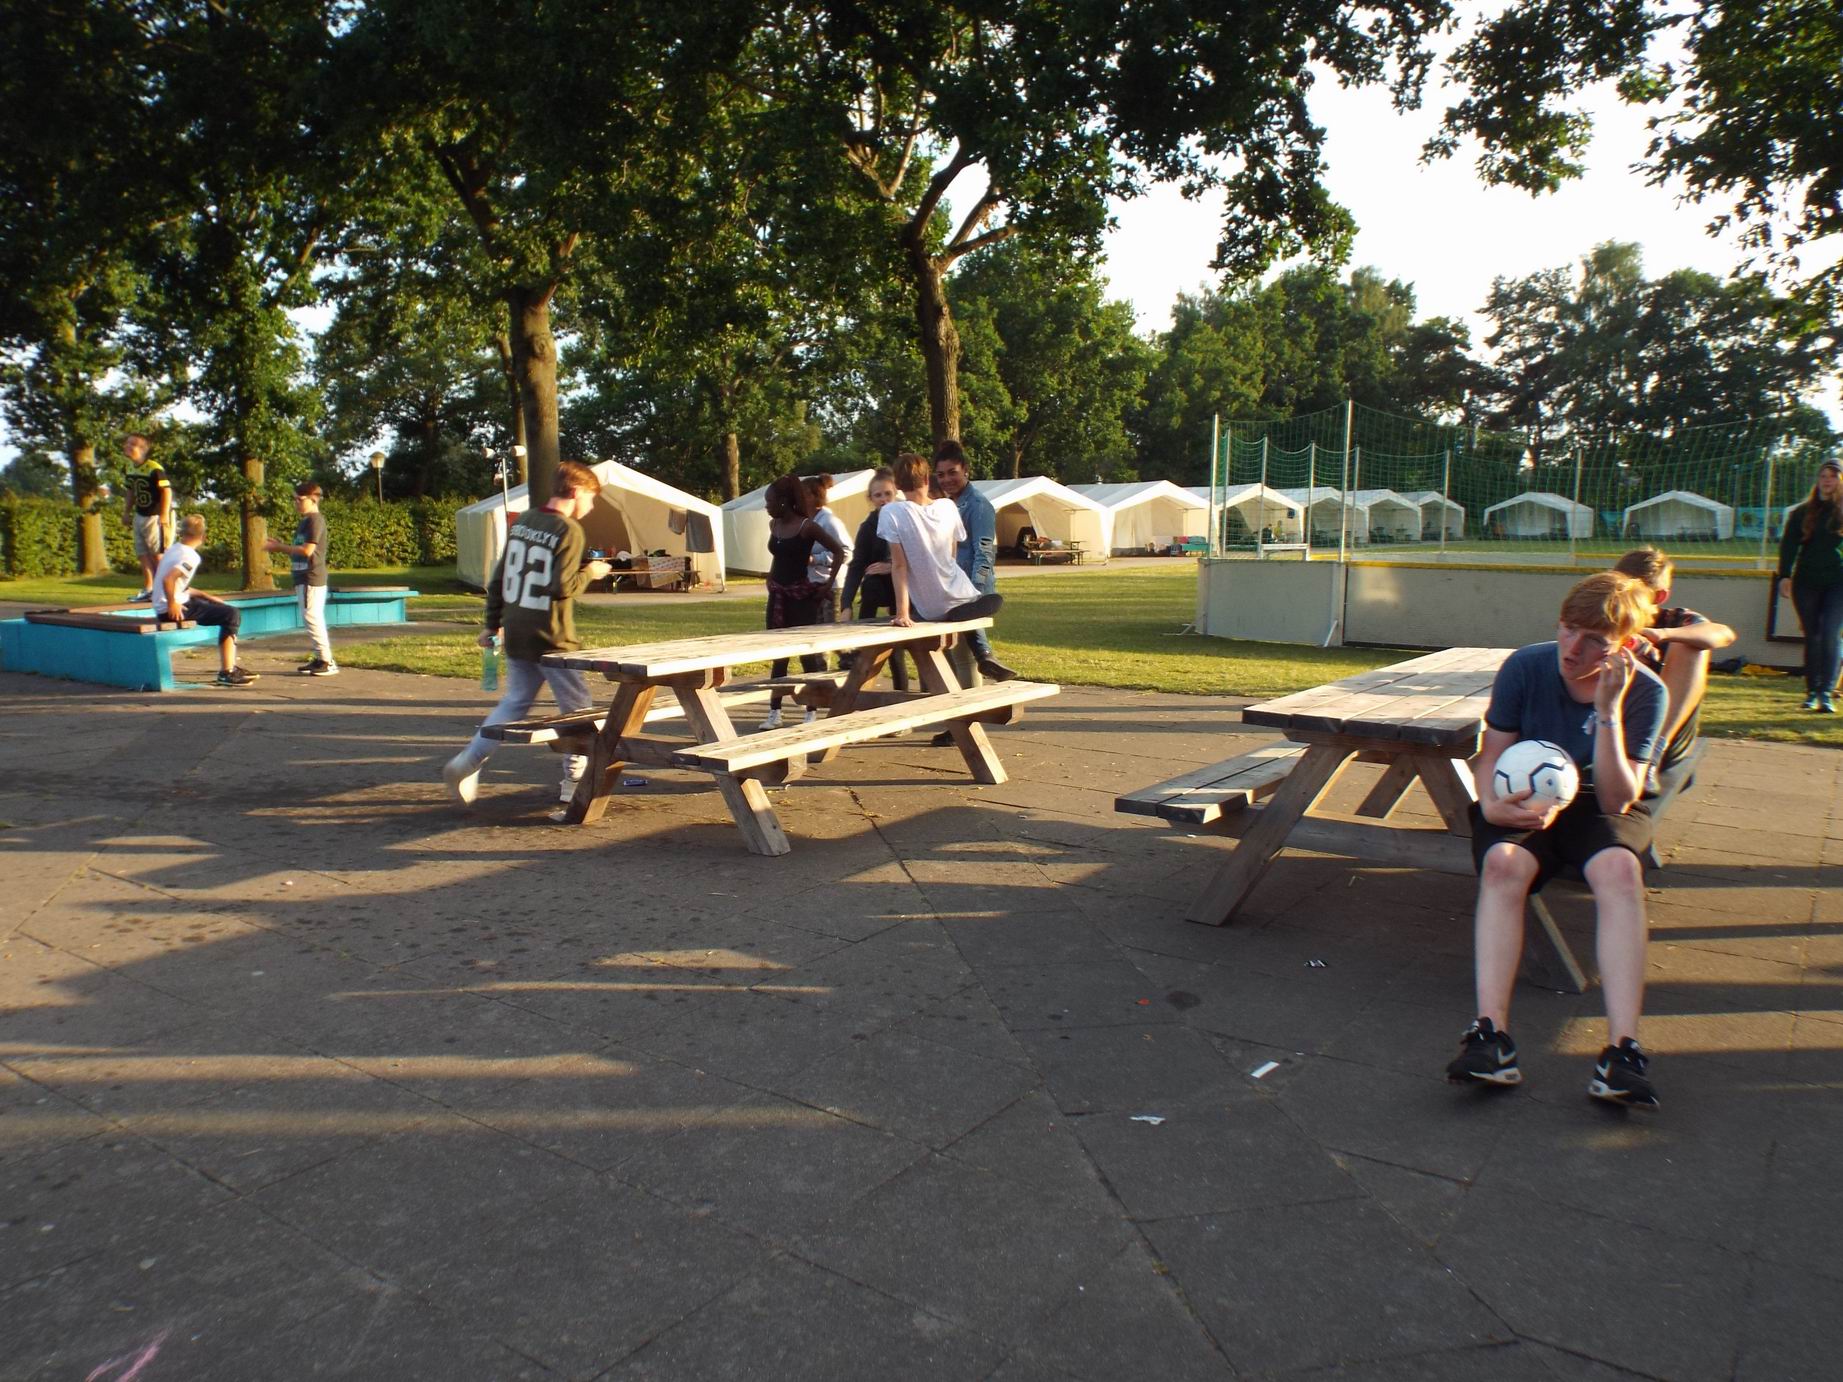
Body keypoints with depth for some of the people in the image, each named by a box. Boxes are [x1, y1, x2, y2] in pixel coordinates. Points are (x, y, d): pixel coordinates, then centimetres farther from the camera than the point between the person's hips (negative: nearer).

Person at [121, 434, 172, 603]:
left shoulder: (154, 468, -20)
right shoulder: (130, 467, 6)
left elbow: (167, 491, -19)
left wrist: (164, 516, -22)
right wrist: (127, 512, 17)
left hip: (155, 516, -8)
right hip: (140, 515, 9)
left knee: (157, 554, -3)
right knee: (142, 554, 11)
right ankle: (148, 590, 19)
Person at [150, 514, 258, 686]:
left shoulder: (174, 549, 13)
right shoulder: (190, 557, -16)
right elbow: (168, 579, -31)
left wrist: (205, 596, 17)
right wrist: (172, 604, -20)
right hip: (175, 609, -10)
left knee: (226, 608, 20)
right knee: (231, 615, -10)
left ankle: (230, 666, 22)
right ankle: (227, 672, -11)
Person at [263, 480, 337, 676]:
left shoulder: (315, 520, -12)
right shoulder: (303, 521, 18)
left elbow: (307, 550, -19)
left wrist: (279, 547, -11)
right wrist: (278, 545, 9)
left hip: (311, 579, -10)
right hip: (303, 578, 10)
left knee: (312, 618, -11)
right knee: (310, 620, 12)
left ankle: (328, 662, -10)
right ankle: (320, 659, 17)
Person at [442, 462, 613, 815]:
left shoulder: (522, 521, 9)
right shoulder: (569, 530, -12)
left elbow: (499, 578, 12)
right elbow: (563, 587, -19)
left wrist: (493, 624, 19)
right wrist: (590, 572, -1)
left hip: (516, 636, 7)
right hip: (552, 640, -7)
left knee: (514, 702, 22)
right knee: (577, 709, 5)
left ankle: (466, 763, 12)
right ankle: (572, 793, 7)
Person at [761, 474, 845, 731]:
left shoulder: (807, 526, -13)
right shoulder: (773, 525, 7)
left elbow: (838, 551, -11)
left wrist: (828, 583, -12)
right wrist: (772, 577, 15)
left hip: (802, 595, -6)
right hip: (777, 595, 7)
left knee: (807, 654, 0)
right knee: (777, 655, 8)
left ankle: (811, 714, 8)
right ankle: (775, 713, 14)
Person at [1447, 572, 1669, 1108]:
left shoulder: (1645, 692, -12)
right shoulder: (1526, 666, -11)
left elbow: (1617, 800, -19)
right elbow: (1492, 754, -5)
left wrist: (1609, 711, -28)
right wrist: (1491, 803, -27)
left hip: (1600, 808, 0)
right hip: (1522, 804, 0)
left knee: (1618, 867, -35)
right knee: (1503, 862, -34)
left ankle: (1622, 1049, -41)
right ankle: (1489, 1032, -43)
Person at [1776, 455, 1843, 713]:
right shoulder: (1802, 513, 10)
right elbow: (1789, 544, 4)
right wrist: (1785, 575, -9)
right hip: (1806, 583, 2)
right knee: (1812, 637, 6)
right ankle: (1812, 692, 12)